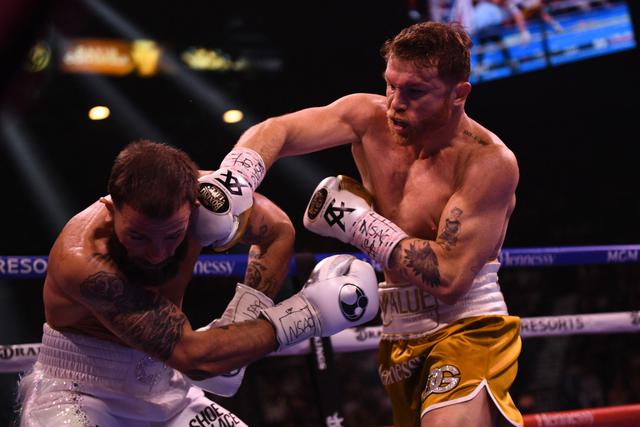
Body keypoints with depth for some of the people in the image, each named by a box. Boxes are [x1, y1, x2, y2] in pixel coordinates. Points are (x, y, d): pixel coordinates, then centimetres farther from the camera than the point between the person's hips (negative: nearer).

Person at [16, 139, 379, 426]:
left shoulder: (199, 196, -16)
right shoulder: (81, 260, -31)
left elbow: (278, 231, 4)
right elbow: (191, 355, -32)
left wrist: (238, 325, -8)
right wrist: (308, 312, -27)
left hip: (163, 390, 6)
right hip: (77, 394, -6)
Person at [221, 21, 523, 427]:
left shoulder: (489, 161, -19)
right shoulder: (370, 117, -3)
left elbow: (449, 277, -24)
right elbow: (275, 131, -9)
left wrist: (360, 223, -20)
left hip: (466, 329, -6)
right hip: (400, 334, 6)